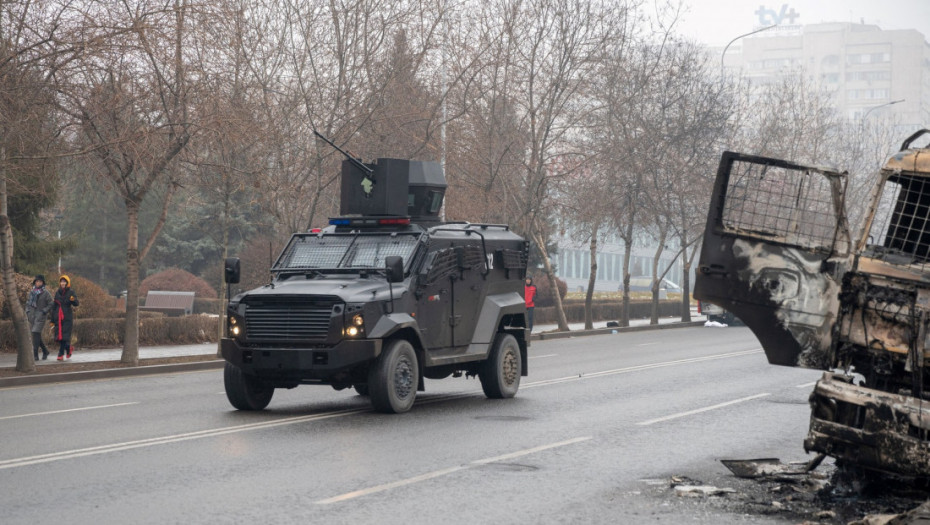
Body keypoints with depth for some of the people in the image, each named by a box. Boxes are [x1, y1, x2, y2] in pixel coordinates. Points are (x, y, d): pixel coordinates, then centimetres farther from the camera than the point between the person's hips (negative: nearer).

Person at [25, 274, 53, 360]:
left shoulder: (46, 293, -4)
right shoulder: (32, 292, 12)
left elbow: (51, 304, -3)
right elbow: (28, 303, 20)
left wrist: (43, 312, -12)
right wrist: (27, 312, 7)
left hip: (40, 317, -6)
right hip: (32, 317, 6)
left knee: (36, 334, -16)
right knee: (36, 336, 9)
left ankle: (35, 355, -16)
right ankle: (45, 351, 27)